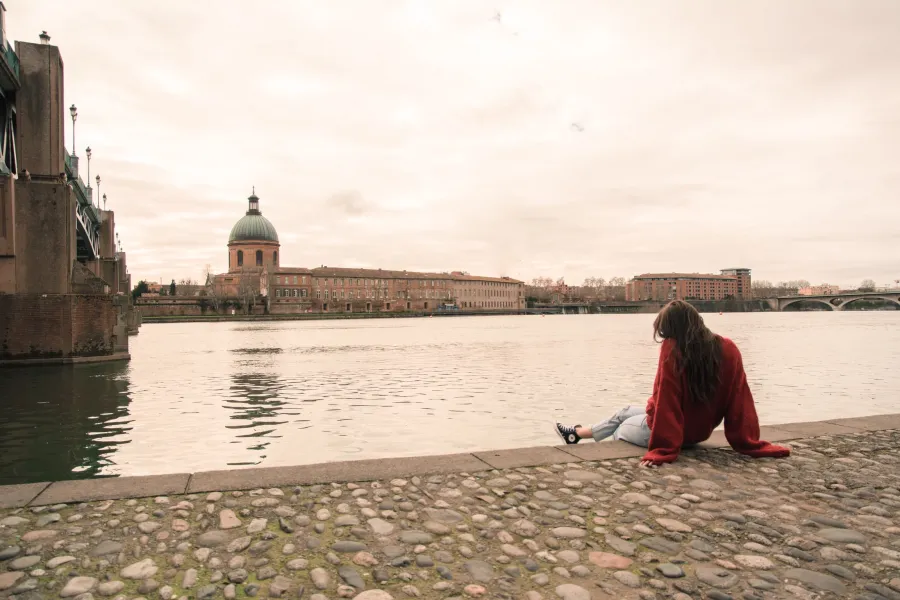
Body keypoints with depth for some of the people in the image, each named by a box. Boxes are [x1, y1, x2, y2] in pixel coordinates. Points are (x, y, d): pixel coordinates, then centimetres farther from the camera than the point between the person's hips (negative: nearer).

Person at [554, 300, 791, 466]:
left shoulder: (672, 348, -25)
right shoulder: (728, 348, -11)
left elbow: (665, 400, -26)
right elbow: (740, 400, -10)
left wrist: (662, 449, -22)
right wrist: (751, 444, -2)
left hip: (664, 427, -7)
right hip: (699, 431, 7)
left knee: (620, 430, 25)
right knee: (627, 412, 28)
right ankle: (578, 433, 44)